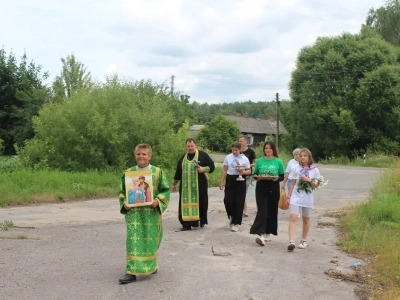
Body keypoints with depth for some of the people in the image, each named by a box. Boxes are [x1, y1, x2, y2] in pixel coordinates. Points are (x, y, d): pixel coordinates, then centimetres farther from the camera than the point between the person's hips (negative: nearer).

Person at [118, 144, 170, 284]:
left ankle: (151, 265, 32)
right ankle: (132, 271, -5)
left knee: (151, 240, 10)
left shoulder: (158, 172, 0)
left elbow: (165, 190, 0)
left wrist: (158, 201, -16)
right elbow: (122, 191, 10)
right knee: (134, 240, -7)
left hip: (151, 212, 0)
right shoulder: (129, 172, 4)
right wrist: (124, 203, -8)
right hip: (133, 212, 0)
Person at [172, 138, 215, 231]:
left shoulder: (203, 155, -1)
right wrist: (174, 184, 20)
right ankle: (186, 224, 4)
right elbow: (178, 171, 18)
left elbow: (212, 166, -1)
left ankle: (202, 221, 24)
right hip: (186, 186, 3)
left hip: (200, 185, -3)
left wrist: (204, 169, -20)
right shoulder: (183, 157, 12)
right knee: (186, 204, -1)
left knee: (201, 202, 4)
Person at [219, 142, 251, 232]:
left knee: (239, 202, -1)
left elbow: (249, 171, 3)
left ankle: (236, 223, 10)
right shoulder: (228, 157, 4)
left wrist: (243, 172, -18)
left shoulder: (244, 159, -1)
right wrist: (221, 182, 3)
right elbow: (224, 170, 8)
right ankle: (231, 216, 25)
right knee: (228, 200, -5)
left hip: (240, 180, -1)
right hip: (230, 180, 1)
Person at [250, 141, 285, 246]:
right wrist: (257, 177, -12)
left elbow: (283, 176, 4)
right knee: (262, 211, -9)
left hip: (273, 189, 1)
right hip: (261, 188, 0)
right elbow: (254, 174, 9)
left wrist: (277, 178, -17)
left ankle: (268, 233, 23)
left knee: (272, 211, 8)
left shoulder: (278, 161, 1)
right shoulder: (259, 161, 4)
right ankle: (261, 234, -16)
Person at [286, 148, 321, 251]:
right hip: (295, 197, 0)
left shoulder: (314, 170, 0)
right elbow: (292, 184, 7)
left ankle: (303, 241, 27)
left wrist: (309, 180, -16)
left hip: (307, 198, 0)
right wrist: (288, 197, 5)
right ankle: (291, 242, -21)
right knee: (293, 218, -14)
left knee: (306, 220, 12)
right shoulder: (296, 169, 2)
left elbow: (316, 185, 3)